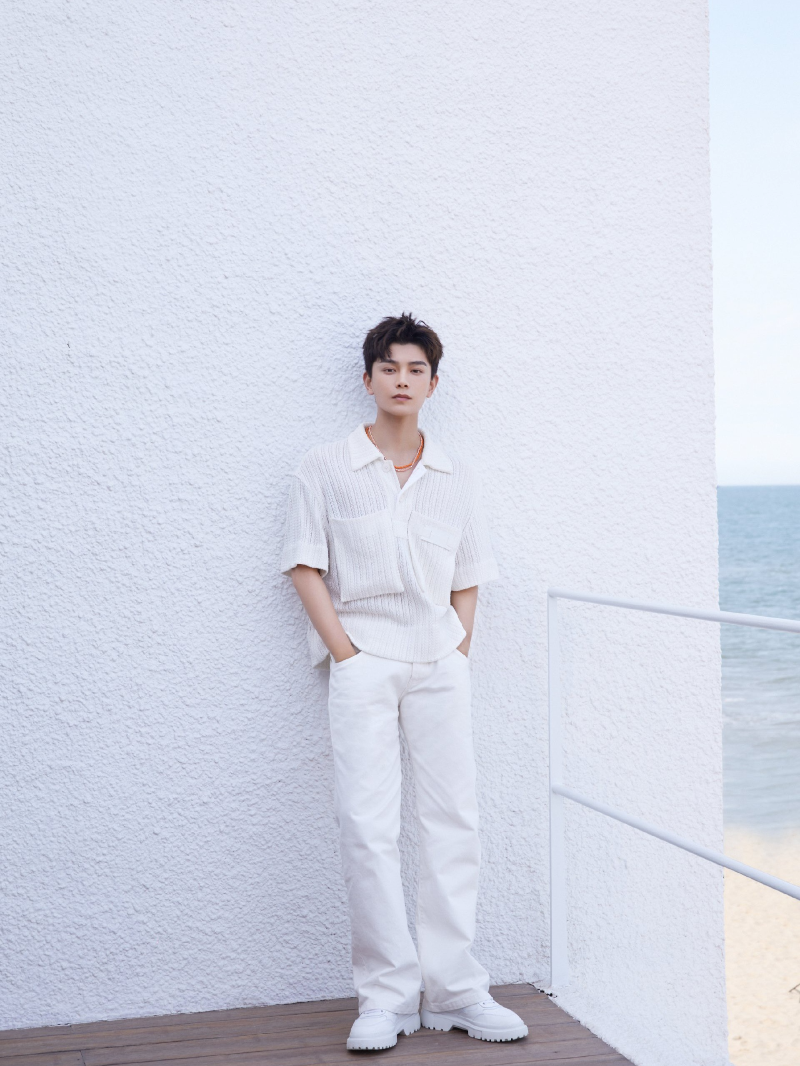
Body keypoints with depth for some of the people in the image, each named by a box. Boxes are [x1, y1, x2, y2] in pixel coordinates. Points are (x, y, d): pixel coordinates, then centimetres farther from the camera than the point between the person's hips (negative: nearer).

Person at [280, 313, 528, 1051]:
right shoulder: (327, 470, 5)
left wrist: (461, 646, 5)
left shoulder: (454, 479, 14)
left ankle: (454, 988, 9)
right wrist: (343, 650, -7)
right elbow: (306, 567, 2)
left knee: (454, 818, 1)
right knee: (368, 826, -8)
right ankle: (387, 995, 0)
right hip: (363, 659, -3)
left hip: (439, 663, 3)